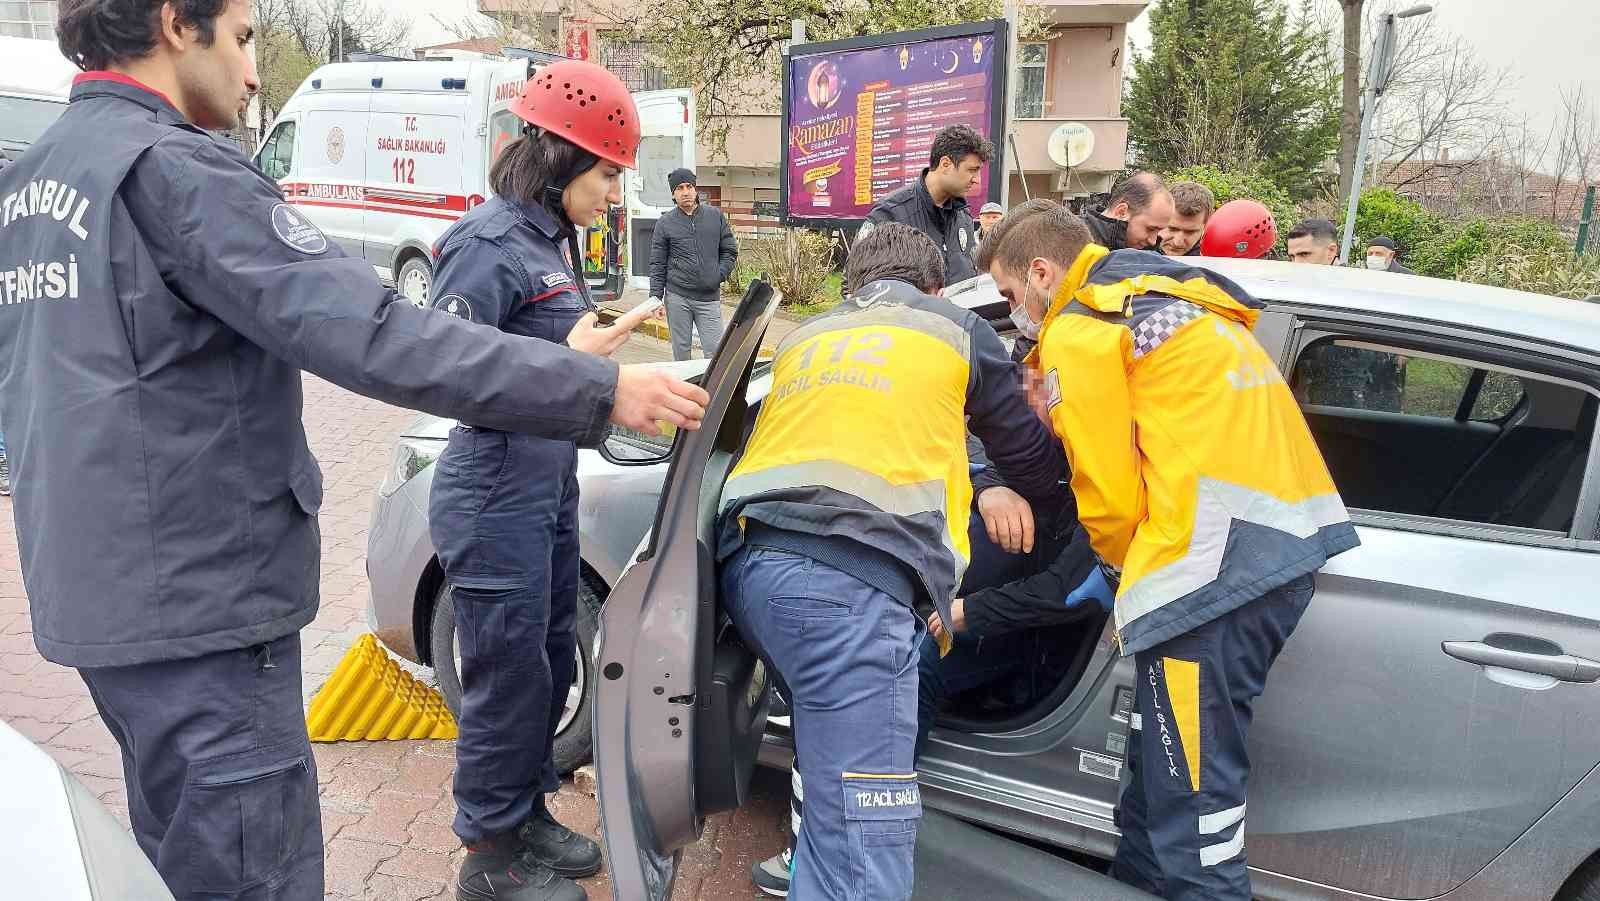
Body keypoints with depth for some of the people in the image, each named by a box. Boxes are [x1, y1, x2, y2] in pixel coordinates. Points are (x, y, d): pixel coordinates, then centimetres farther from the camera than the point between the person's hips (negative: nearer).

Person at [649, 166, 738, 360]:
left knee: (715, 352, -3)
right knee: (681, 352, 6)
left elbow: (730, 251, 12)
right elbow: (658, 264, 5)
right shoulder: (665, 223, 4)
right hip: (677, 297, 0)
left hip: (709, 297, 0)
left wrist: (719, 275, -3)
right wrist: (655, 296, -3)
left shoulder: (715, 216, 7)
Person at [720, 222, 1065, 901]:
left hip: (748, 562, 7)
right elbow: (1033, 461, 29)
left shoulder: (803, 340, 31)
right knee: (864, 835, -9)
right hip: (849, 580, -6)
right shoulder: (957, 329, 20)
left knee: (831, 753, 28)